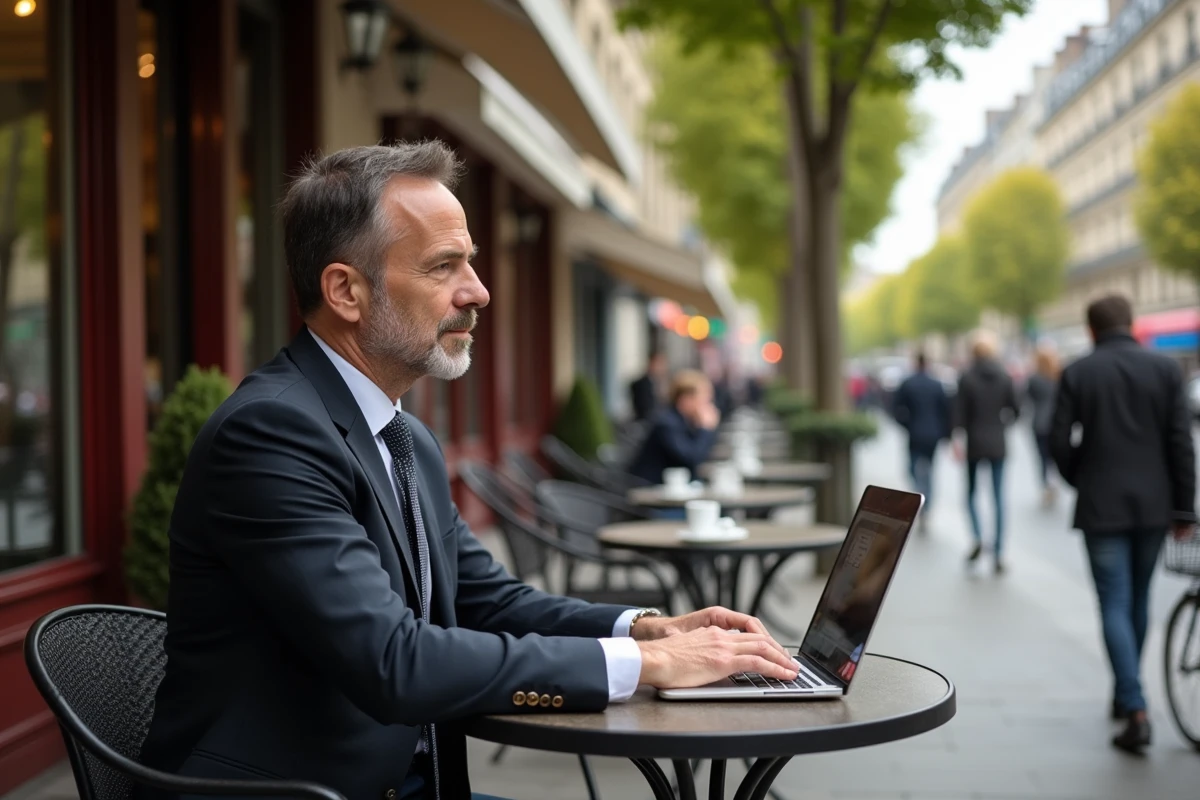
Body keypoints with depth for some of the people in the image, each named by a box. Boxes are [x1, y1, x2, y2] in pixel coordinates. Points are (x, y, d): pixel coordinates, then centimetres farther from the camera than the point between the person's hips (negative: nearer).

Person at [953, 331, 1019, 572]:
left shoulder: (966, 378, -7)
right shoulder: (1004, 377, -1)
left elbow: (959, 413, -9)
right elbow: (1015, 409, 2)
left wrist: (957, 440, -6)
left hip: (974, 444, -2)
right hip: (997, 444, 2)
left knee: (971, 492, 13)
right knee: (999, 497, 4)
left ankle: (977, 536, -10)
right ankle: (999, 553, 1)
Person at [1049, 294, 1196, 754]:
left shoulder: (1078, 374, -4)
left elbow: (1060, 443, -6)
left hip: (1102, 507, -2)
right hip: (1154, 505, 3)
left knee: (1115, 605, -1)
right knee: (1138, 600, 17)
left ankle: (1137, 712, -11)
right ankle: (1125, 694, 30)